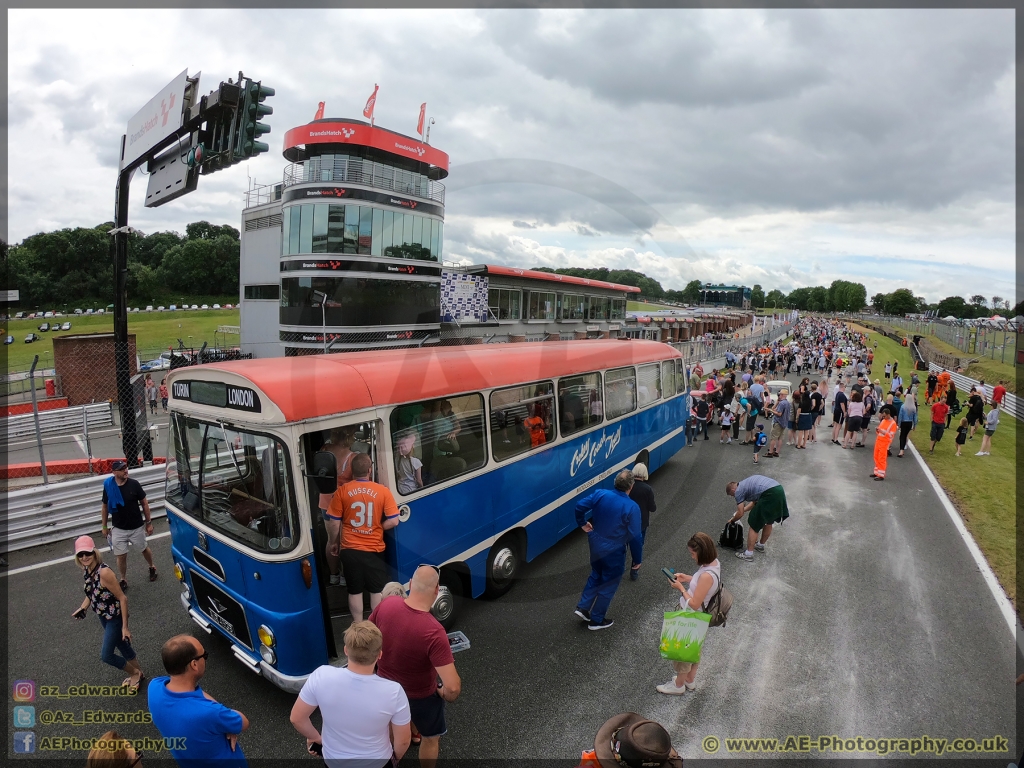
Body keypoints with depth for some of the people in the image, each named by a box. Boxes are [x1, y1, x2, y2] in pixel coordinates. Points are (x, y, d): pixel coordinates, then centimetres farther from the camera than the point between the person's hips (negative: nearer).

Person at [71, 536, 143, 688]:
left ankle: (135, 673, 23)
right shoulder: (86, 569, -7)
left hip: (115, 617, -8)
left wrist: (125, 627, -24)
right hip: (104, 617, 8)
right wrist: (82, 608, -7)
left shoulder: (104, 572, -31)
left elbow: (123, 598, -26)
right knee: (122, 647, 22)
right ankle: (137, 672, 42)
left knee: (106, 655, -1)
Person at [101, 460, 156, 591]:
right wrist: (104, 527, 6)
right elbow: (104, 507, 2)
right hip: (118, 529, 1)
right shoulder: (108, 486, -12)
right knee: (121, 556, 7)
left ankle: (152, 567, 44)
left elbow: (144, 503, -5)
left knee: (144, 549, 19)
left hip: (137, 527, 0)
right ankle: (123, 581, 26)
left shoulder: (134, 484, -15)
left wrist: (149, 522, -3)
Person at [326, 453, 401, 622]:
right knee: (377, 590, 14)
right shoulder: (383, 491, -8)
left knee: (355, 591, 15)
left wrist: (332, 543, 13)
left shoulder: (342, 491, -8)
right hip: (375, 549, 0)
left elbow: (334, 523, -4)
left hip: (350, 549, 1)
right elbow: (393, 521, -10)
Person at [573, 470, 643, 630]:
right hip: (613, 552, -5)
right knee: (608, 584, 14)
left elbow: (579, 506, -6)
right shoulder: (632, 507, -22)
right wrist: (637, 558, -5)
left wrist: (582, 523, 12)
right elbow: (635, 537, -19)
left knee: (596, 575, 28)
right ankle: (596, 620, 27)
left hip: (595, 545, 5)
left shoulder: (600, 494, -10)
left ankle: (583, 607, 28)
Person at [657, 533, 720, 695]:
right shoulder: (714, 562, -10)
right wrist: (688, 578, -1)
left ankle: (678, 685, 35)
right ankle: (690, 680, 46)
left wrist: (681, 588, -17)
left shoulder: (707, 575, -37)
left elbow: (694, 604, -29)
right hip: (697, 616, 8)